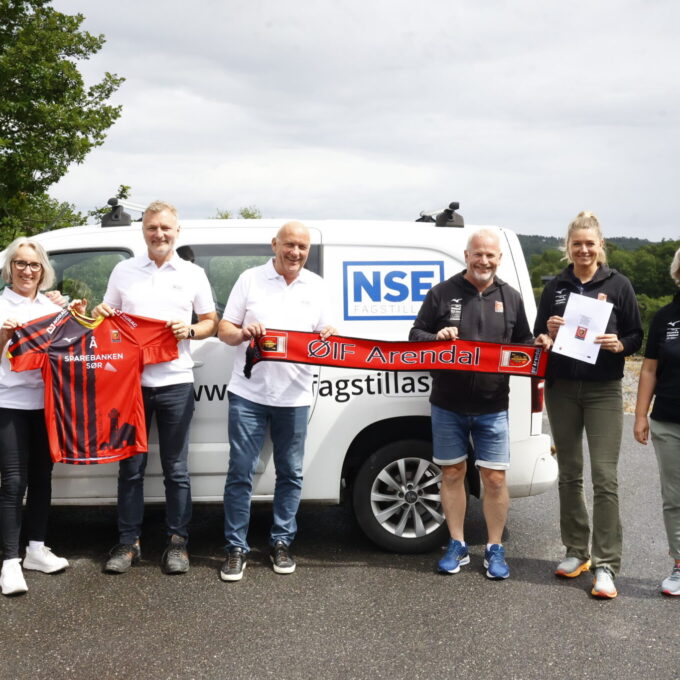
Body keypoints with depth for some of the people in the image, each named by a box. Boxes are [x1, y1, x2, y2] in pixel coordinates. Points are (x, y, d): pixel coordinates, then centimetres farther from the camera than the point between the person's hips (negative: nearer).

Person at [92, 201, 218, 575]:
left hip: (175, 383, -1)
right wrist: (99, 315, -7)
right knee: (130, 466, 7)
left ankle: (178, 541, 17)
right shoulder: (123, 270, 9)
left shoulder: (193, 274, 5)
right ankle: (128, 541, 18)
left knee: (175, 469, 6)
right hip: (130, 380, 1)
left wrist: (189, 330, -11)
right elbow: (109, 318, 16)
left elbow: (211, 322, 9)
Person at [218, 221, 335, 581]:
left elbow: (322, 334, 12)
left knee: (290, 473, 9)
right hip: (248, 392, -2)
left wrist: (330, 337, -11)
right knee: (240, 472, 1)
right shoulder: (250, 279, 3)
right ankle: (236, 548, 12)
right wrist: (242, 333, -18)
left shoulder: (316, 286, 10)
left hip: (294, 395, 2)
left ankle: (281, 543, 23)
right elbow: (224, 329, 4)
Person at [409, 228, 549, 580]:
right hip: (448, 405, 0)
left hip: (492, 408, 1)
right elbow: (415, 335, 3)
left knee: (495, 478, 1)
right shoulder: (442, 293, 0)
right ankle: (457, 546, 23)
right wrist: (436, 337, -18)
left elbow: (522, 342, 16)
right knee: (452, 474, 9)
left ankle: (495, 550, 17)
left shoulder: (510, 298, 7)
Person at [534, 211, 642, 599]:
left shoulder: (618, 285, 0)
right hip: (561, 389, 3)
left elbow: (636, 336, 3)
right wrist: (548, 332, -11)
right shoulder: (555, 287, 7)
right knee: (569, 474, 10)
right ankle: (576, 551, 23)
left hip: (603, 390, -3)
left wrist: (619, 344, -18)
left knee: (604, 478, -6)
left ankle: (606, 564, 0)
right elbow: (538, 337, 10)